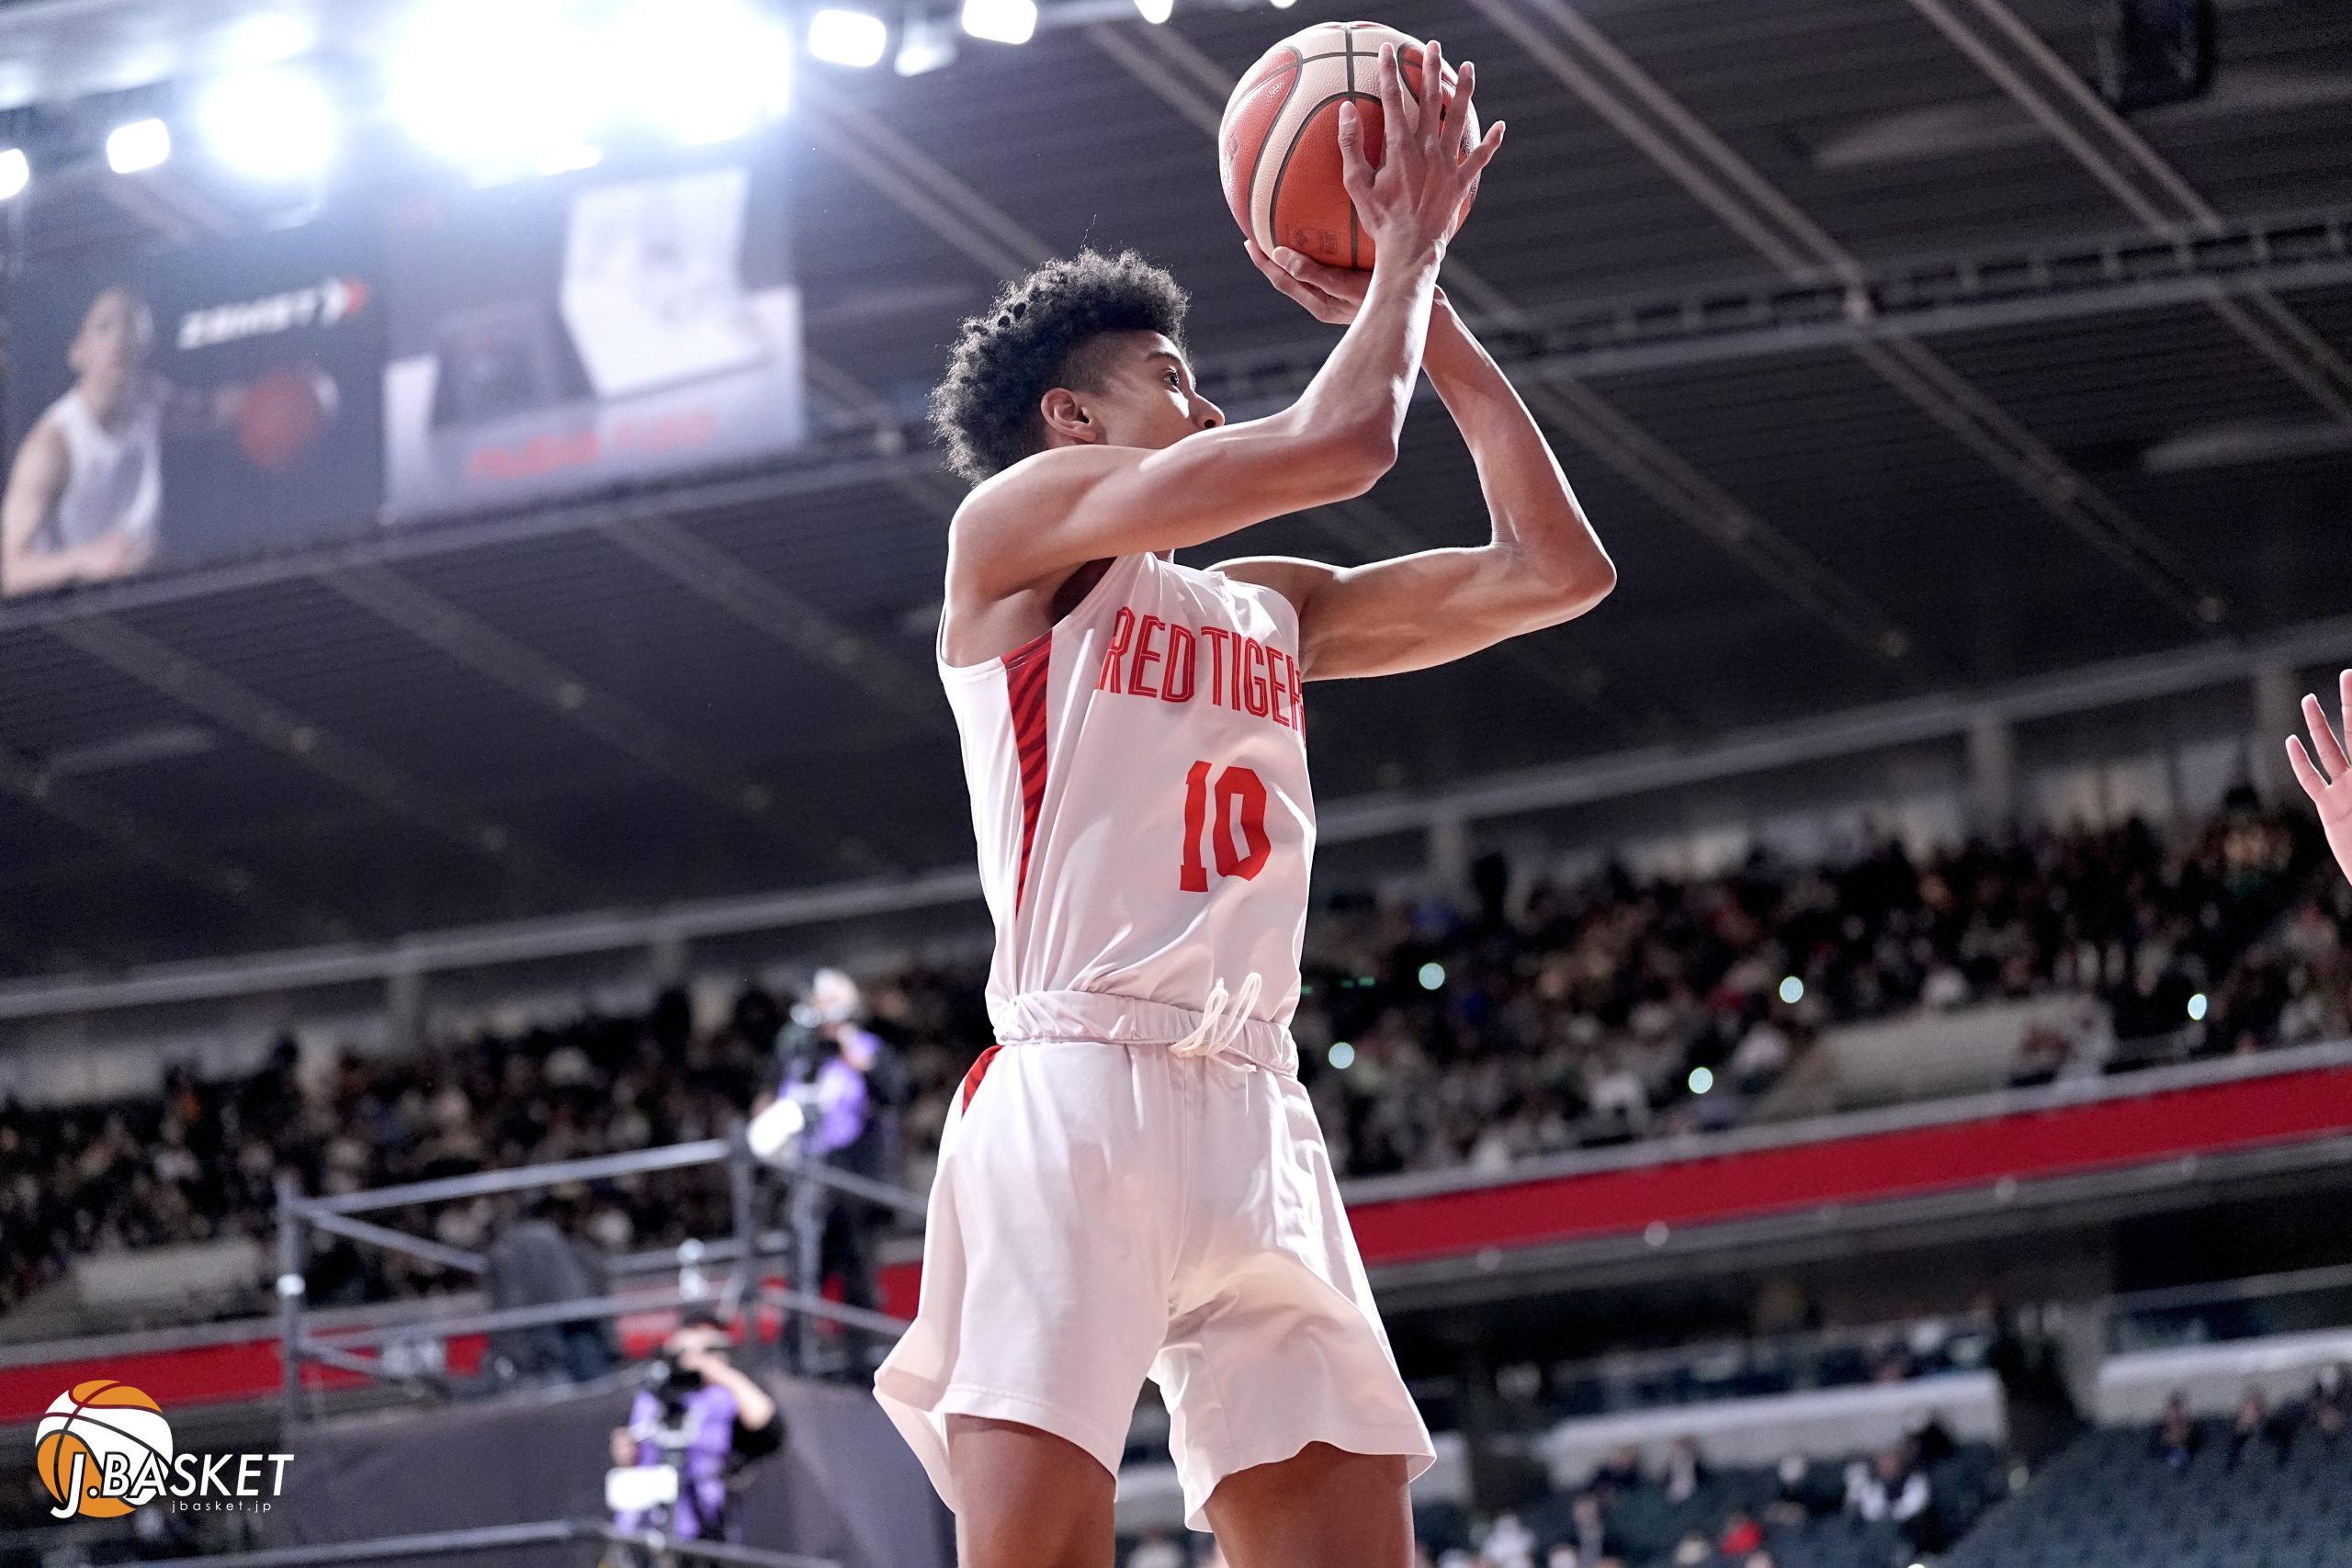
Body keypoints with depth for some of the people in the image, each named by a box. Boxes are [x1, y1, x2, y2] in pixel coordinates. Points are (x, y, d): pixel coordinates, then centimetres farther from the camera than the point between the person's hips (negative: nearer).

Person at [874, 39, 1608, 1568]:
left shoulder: (1272, 610, 26)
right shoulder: (1019, 523, 7)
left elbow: (1554, 569, 22)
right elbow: (1340, 443, -5)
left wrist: (1422, 296, 21)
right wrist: (1408, 247, 11)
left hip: (1258, 1113, 7)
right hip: (1074, 1090, -7)